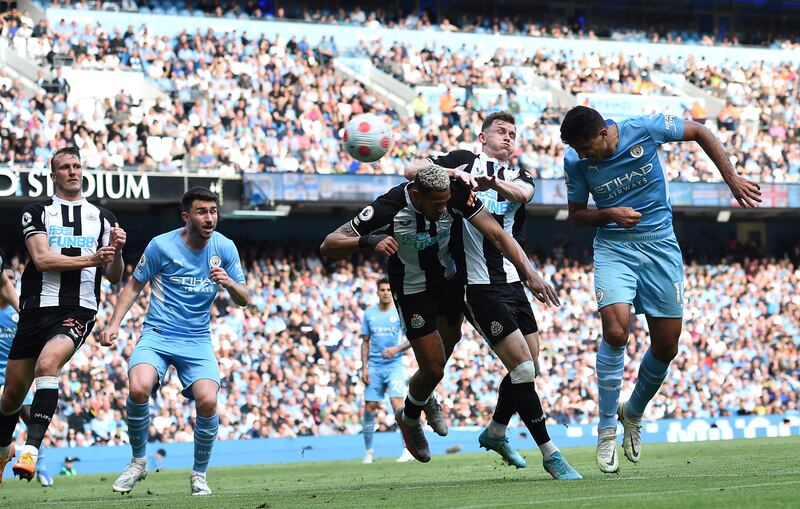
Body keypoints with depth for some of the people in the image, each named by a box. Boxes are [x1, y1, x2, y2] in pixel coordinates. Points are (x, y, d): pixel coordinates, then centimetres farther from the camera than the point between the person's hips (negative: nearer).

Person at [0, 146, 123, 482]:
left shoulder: (102, 218, 15)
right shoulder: (37, 212, 8)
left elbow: (114, 277, 15)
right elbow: (42, 259, -7)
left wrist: (117, 252, -6)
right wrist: (89, 259, -15)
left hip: (78, 312, -1)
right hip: (37, 310, 1)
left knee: (47, 364, -31)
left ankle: (31, 449, -34)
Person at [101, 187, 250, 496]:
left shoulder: (225, 248, 0)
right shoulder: (162, 245, -6)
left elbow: (244, 300, 4)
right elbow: (134, 285, 6)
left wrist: (230, 284, -19)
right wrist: (114, 324, -5)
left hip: (198, 340, 2)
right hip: (157, 334, -2)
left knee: (208, 401, -23)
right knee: (139, 388, -29)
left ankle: (199, 473, 2)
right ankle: (138, 462, -4)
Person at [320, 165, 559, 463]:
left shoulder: (454, 194, -29)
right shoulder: (388, 209, -35)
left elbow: (496, 234, -27)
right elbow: (328, 247, -33)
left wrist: (529, 273, -38)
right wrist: (367, 242, -53)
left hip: (448, 279, 4)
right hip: (412, 290, -4)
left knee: (450, 339, 26)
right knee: (434, 368, -5)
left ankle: (423, 393, 57)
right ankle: (410, 419, 28)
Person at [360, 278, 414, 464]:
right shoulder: (369, 314, 9)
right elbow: (365, 342, 13)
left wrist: (396, 349, -16)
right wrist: (364, 367, 3)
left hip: (394, 364, -3)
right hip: (374, 366, 3)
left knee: (397, 403, -18)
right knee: (369, 408, 0)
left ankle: (408, 449, -15)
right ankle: (368, 451, 14)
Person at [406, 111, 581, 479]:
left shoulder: (518, 176, 14)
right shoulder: (464, 161, 4)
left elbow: (522, 192, -11)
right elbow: (412, 171, -4)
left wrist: (494, 183, -34)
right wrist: (453, 174, -20)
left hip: (511, 281, 6)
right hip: (478, 285, -6)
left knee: (530, 368, 12)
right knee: (522, 366, -11)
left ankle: (495, 432, 34)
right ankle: (549, 453, -6)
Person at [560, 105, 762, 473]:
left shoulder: (645, 130, -13)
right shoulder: (575, 162, -8)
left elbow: (700, 133, 2)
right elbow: (576, 215, 6)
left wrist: (732, 179, 0)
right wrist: (608, 214, -15)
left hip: (660, 244, 1)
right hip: (613, 247, -1)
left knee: (667, 345, 1)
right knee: (615, 330, -23)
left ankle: (633, 414, 28)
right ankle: (607, 432, -11)